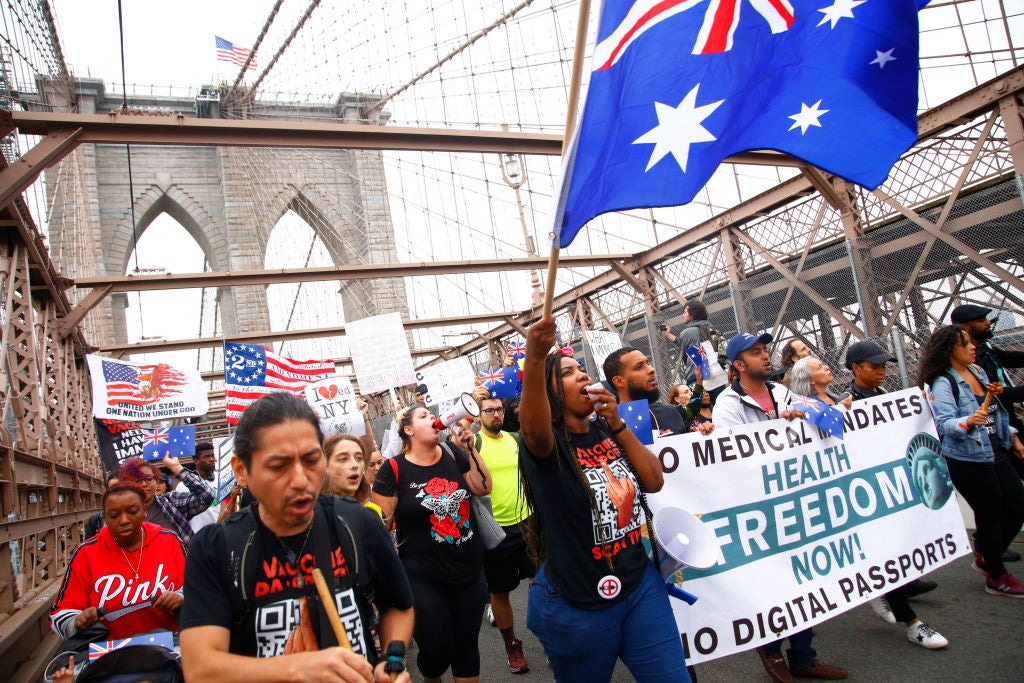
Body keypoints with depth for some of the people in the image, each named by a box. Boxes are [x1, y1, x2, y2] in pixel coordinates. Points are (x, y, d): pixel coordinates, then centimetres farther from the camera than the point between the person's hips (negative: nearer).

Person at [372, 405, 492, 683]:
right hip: (424, 578, -4)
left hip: (469, 569, 4)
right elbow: (381, 523, -8)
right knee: (437, 649, 4)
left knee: (467, 643, 13)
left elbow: (484, 487, 1)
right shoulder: (394, 469, -9)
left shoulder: (452, 454, 3)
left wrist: (469, 450, -7)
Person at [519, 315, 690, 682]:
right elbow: (533, 427, -40)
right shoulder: (547, 442, -16)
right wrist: (534, 358, -58)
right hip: (578, 605, -4)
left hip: (641, 585, 5)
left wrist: (617, 424, -13)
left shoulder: (606, 432, 2)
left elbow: (654, 481, -2)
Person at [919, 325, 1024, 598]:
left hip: (996, 453, 8)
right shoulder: (943, 383, -16)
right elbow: (943, 423, -25)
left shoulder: (978, 372, 9)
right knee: (990, 515, 2)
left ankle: (986, 558, 32)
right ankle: (996, 578, 20)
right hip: (967, 460, -8)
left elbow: (995, 412, 20)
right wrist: (969, 421, -41)